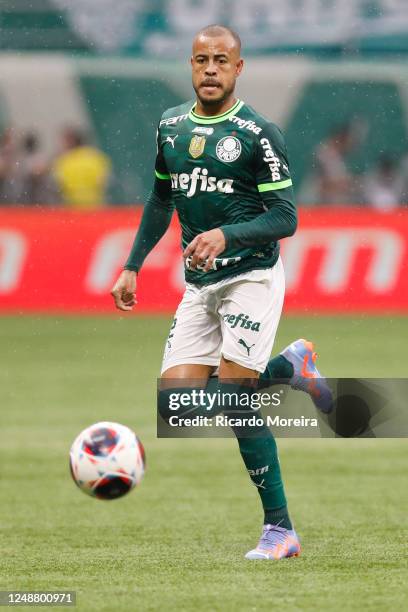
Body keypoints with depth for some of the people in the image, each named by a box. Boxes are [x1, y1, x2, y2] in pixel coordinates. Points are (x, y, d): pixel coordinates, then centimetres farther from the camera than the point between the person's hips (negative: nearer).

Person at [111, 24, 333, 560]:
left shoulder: (259, 133, -9)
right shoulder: (170, 127, 8)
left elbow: (285, 218, -11)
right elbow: (161, 200, 22)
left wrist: (226, 235, -26)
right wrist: (133, 266, 18)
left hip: (253, 278, -6)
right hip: (199, 285, 6)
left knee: (233, 395, -18)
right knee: (176, 403, -6)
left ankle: (280, 529, -8)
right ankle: (289, 366, 18)